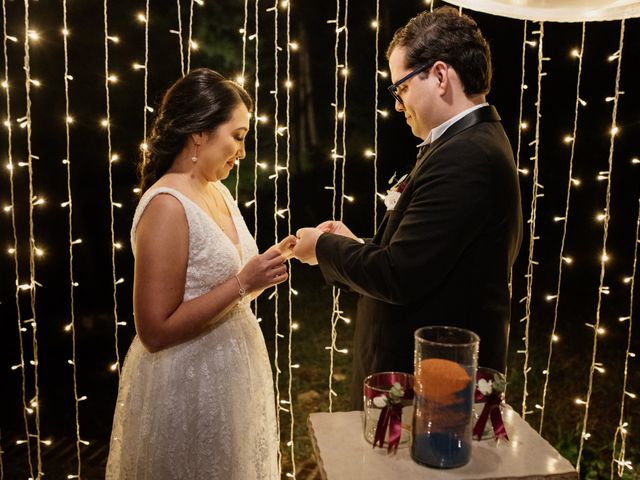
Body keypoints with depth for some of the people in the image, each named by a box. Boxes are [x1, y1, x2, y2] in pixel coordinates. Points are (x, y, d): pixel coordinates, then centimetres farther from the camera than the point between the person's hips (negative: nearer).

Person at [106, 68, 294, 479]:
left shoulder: (218, 191, 4)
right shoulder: (167, 206, -22)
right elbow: (156, 331, -23)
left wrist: (267, 263, -1)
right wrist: (242, 283, -24)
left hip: (232, 377, 8)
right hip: (190, 388, -8)